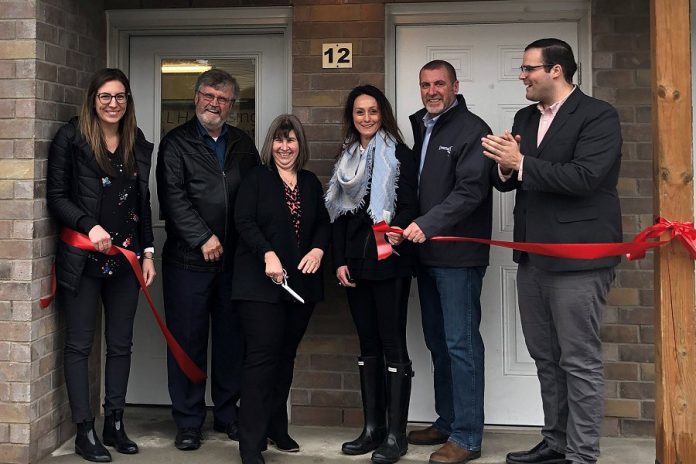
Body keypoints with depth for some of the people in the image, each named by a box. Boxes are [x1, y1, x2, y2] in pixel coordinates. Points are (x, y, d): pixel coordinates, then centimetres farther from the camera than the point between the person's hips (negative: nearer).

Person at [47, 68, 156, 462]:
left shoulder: (138, 144, 10)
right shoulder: (71, 138, -4)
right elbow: (56, 196, -6)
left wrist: (148, 253, 10)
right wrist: (89, 225, -19)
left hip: (125, 258, 5)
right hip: (82, 259, -4)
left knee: (121, 344, 9)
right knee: (80, 345, 2)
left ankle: (115, 424, 21)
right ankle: (85, 431, 9)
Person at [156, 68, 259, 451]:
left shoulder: (242, 145, 14)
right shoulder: (176, 143, 1)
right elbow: (174, 197, -9)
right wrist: (203, 238, -15)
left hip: (234, 259, 4)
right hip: (188, 259, -4)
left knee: (231, 339, 10)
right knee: (188, 341, 2)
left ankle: (227, 413, 23)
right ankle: (188, 422, 12)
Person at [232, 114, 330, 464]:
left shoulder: (311, 182, 15)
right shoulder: (256, 178, 2)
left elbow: (323, 224, 14)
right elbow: (244, 221, -8)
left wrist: (318, 249, -7)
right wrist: (268, 254, -21)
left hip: (301, 284, 5)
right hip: (261, 283, -5)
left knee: (286, 356, 11)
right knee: (262, 357, -9)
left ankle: (276, 428, 24)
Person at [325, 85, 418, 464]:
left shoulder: (399, 155, -1)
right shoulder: (347, 158, 15)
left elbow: (408, 208, -7)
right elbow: (339, 213, 14)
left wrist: (396, 233, -27)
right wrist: (339, 261, 5)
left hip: (389, 261, -6)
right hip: (355, 262, 6)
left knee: (393, 344, -4)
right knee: (368, 344, 9)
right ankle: (372, 428, 15)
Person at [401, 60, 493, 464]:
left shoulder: (472, 129, -7)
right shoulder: (419, 127, 16)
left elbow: (471, 189, -17)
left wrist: (428, 224, -23)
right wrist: (408, 227, 5)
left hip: (458, 254, -8)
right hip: (426, 252, 8)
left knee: (461, 343, -5)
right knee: (438, 341, 14)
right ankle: (446, 422, 26)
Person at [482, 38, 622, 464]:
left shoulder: (598, 116, -8)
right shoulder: (525, 118, 14)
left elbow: (584, 177, -21)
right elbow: (507, 181, 14)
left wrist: (521, 163, -20)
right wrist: (505, 167, -8)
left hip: (578, 255, -8)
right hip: (533, 255, 8)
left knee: (579, 361, -2)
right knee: (546, 358, 15)